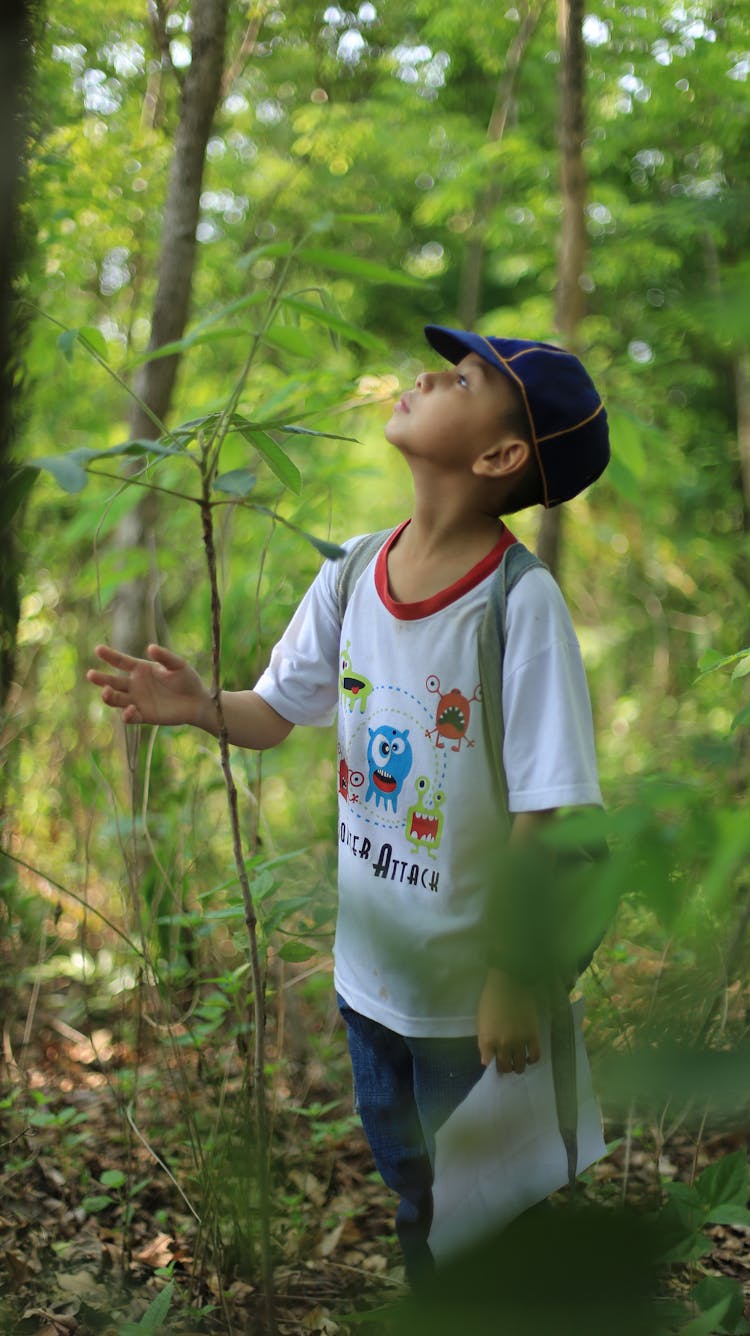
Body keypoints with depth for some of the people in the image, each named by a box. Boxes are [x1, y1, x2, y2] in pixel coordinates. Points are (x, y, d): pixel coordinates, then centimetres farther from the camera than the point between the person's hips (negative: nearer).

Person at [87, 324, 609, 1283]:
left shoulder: (522, 603, -24)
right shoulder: (350, 572, -7)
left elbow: (543, 820, -21)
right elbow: (276, 716, 3)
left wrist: (515, 983, -18)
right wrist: (199, 706, -18)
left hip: (468, 991, -5)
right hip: (365, 967, 6)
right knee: (398, 1189, 27)